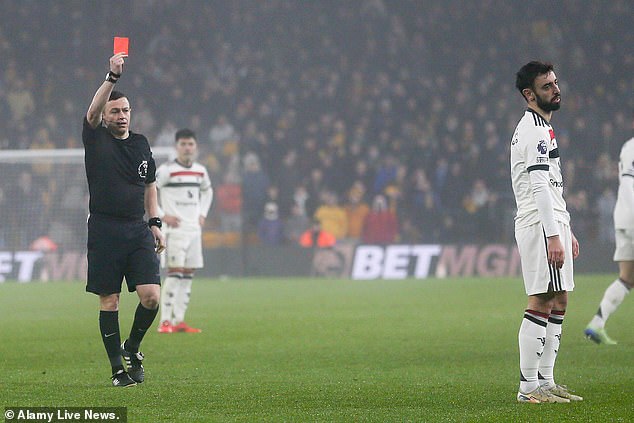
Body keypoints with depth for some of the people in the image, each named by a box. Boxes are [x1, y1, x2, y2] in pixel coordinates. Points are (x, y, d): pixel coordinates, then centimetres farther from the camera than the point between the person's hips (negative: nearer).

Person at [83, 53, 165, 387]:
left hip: (138, 230, 3)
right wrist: (113, 77, -30)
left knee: (151, 296, -8)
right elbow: (93, 111, -19)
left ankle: (132, 347, 18)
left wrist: (155, 223, 14)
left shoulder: (141, 144, 13)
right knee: (109, 301, -1)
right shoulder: (96, 139, 1)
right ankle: (118, 367, 7)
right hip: (104, 230, -3)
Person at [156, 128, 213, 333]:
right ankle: (165, 321, -12)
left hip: (194, 230, 7)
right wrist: (162, 216, -12)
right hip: (175, 230, -7)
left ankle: (179, 320, 9)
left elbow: (207, 191, 32)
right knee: (175, 273, -13)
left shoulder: (200, 171, 12)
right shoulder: (167, 170, -8)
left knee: (188, 275, 5)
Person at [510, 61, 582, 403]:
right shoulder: (535, 129, -12)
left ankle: (545, 381, 12)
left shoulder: (541, 127, 21)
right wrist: (553, 236, -24)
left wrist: (566, 231, 24)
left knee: (558, 302, 10)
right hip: (540, 224, -11)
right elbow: (540, 186, -20)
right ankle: (529, 386, -11)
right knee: (541, 304, -11)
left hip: (552, 224, 11)